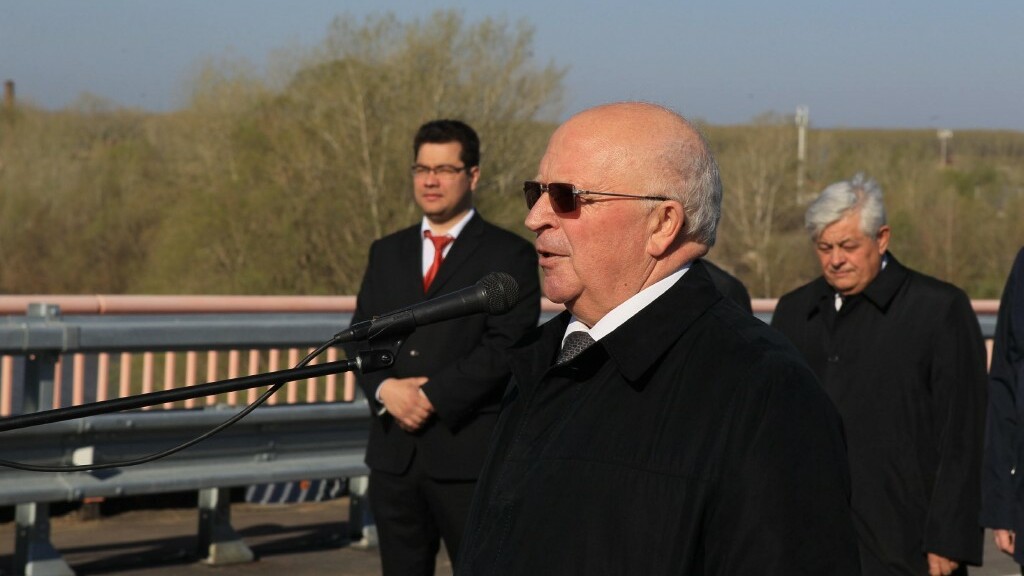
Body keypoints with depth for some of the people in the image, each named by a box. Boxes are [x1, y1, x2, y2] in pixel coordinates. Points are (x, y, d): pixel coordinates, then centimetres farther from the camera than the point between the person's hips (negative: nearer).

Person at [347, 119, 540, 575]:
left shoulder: (508, 255, -1)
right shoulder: (387, 252, 17)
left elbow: (506, 346, -11)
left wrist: (432, 396, -14)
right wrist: (385, 388, -8)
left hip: (470, 452, -5)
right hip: (394, 451, 5)